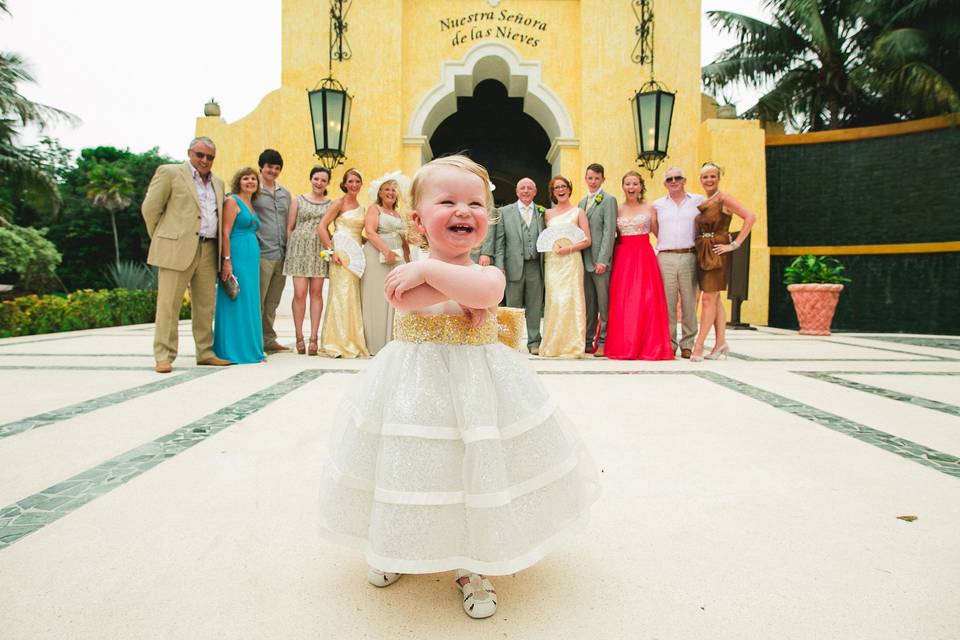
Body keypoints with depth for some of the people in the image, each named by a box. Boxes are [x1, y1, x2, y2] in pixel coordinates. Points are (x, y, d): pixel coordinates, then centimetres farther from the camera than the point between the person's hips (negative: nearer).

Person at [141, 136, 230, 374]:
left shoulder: (218, 183, 19)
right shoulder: (169, 172, 3)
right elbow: (150, 208, 2)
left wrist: (221, 253, 13)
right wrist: (162, 239, 4)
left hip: (209, 251, 5)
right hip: (178, 249, -5)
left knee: (206, 305, 7)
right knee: (168, 304, -4)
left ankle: (205, 352, 15)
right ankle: (164, 356, 1)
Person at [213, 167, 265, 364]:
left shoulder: (251, 205, 19)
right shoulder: (232, 201, -4)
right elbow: (225, 233, -11)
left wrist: (255, 259, 15)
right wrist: (227, 261, -19)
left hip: (252, 257, 8)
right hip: (237, 255, -8)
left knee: (250, 303, 9)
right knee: (236, 302, -5)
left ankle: (250, 349, 15)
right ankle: (234, 351, 2)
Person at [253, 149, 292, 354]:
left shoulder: (285, 194, 18)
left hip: (281, 255, 6)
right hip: (262, 254, -6)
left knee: (272, 302, 12)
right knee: (257, 302, -3)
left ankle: (268, 339, 19)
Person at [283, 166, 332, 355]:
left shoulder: (331, 204, 11)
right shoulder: (299, 200, 9)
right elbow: (289, 228, 8)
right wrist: (289, 250, 1)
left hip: (320, 250, 1)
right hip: (300, 248, -1)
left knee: (316, 293, 1)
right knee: (300, 293, -7)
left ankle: (313, 337, 4)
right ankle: (299, 337, 3)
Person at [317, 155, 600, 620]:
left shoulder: (488, 273, -6)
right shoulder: (409, 275, -4)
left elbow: (487, 291, -31)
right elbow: (400, 298, -27)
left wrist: (429, 269, -28)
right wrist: (457, 283, -26)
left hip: (478, 386, -1)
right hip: (417, 388, 1)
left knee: (478, 473, 5)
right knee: (415, 471, 12)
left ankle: (472, 568, 29)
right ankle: (397, 551, 41)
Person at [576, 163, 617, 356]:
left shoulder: (609, 200, -2)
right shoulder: (582, 202, 19)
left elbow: (609, 231, -10)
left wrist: (603, 260, -17)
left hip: (600, 260, -6)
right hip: (584, 260, 6)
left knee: (604, 304, -2)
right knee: (588, 304, 10)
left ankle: (604, 343, 3)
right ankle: (588, 341, 16)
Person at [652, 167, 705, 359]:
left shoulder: (699, 201, 11)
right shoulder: (658, 205, 14)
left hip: (689, 257, -1)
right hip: (665, 258, 1)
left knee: (689, 302, -1)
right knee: (668, 302, -1)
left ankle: (687, 344, 5)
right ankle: (669, 343, 5)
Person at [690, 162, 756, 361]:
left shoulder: (723, 199, -6)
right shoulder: (701, 202, 14)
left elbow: (750, 217, -14)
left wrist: (735, 244, -15)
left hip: (717, 253, -7)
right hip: (702, 253, 7)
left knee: (708, 299, -9)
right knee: (714, 299, 10)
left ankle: (699, 345, -7)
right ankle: (721, 343, 16)